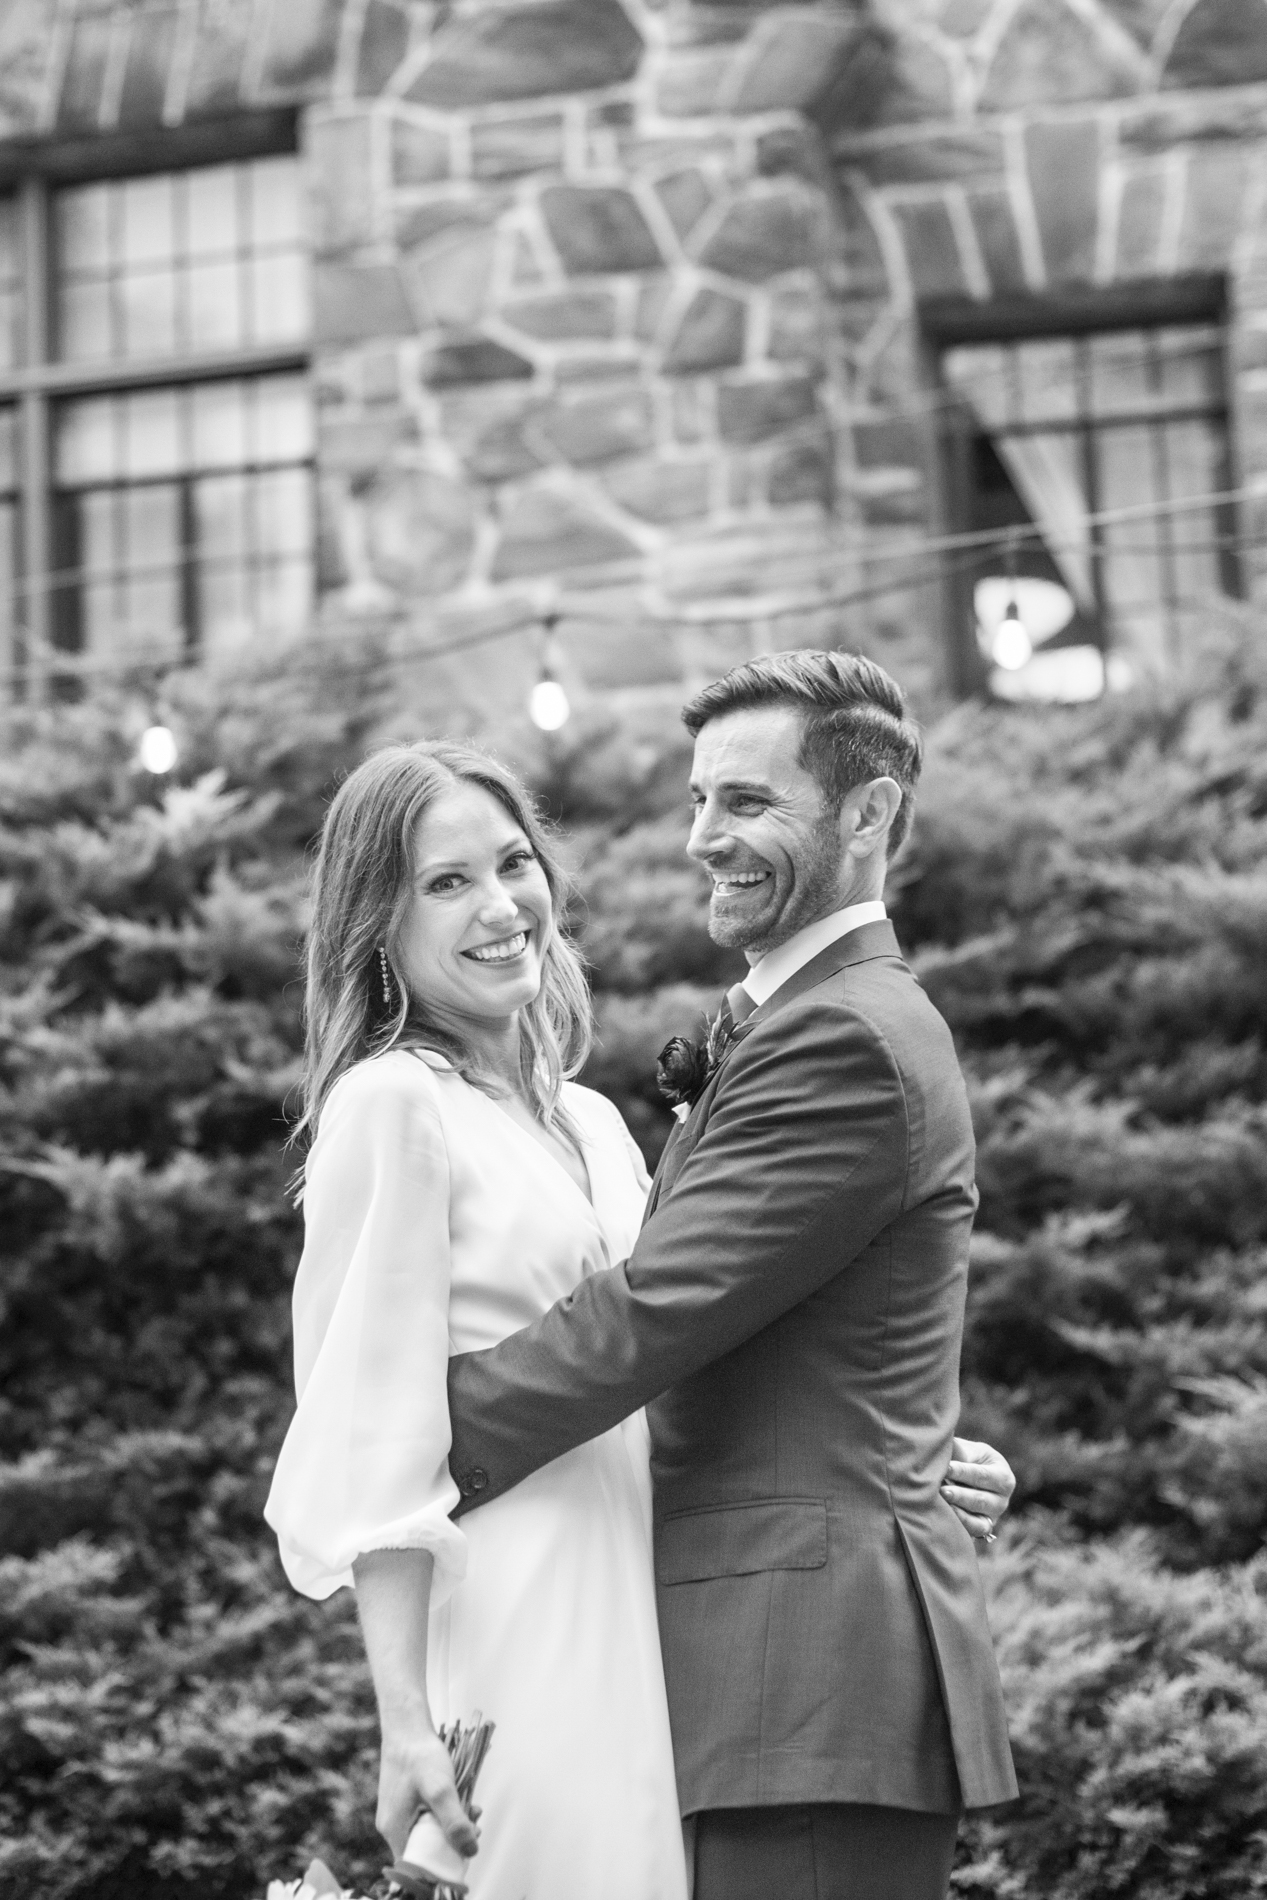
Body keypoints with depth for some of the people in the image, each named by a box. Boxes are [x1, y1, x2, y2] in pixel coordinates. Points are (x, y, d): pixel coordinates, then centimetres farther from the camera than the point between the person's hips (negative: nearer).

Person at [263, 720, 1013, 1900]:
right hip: (512, 1639, -7)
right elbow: (370, 1430, -12)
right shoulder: (393, 1105, -8)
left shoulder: (593, 1125, 15)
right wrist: (407, 1721, -17)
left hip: (634, 1617, 7)